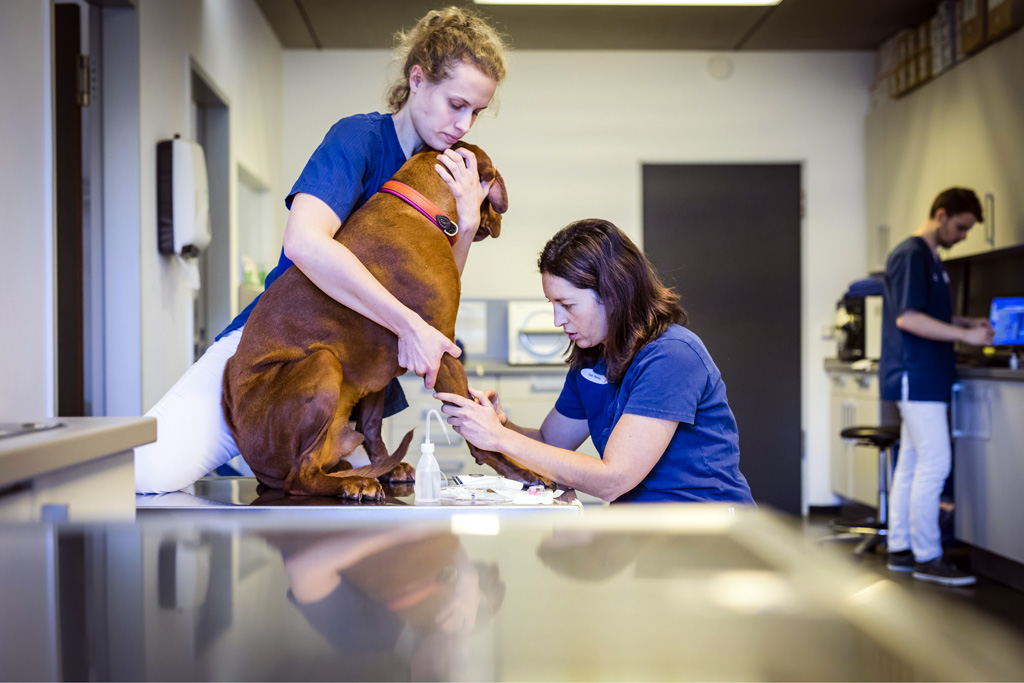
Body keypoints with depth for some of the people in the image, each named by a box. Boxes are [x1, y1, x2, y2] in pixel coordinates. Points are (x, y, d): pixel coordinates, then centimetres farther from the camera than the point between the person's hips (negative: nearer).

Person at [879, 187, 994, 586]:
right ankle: (927, 558, -3)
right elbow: (907, 318, -21)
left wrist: (969, 324, 12)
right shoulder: (910, 255, -13)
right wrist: (965, 336, -20)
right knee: (934, 464, -9)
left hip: (926, 378, 10)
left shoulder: (931, 258, 19)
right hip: (916, 377, -10)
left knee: (912, 464, 11)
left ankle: (901, 550, 17)